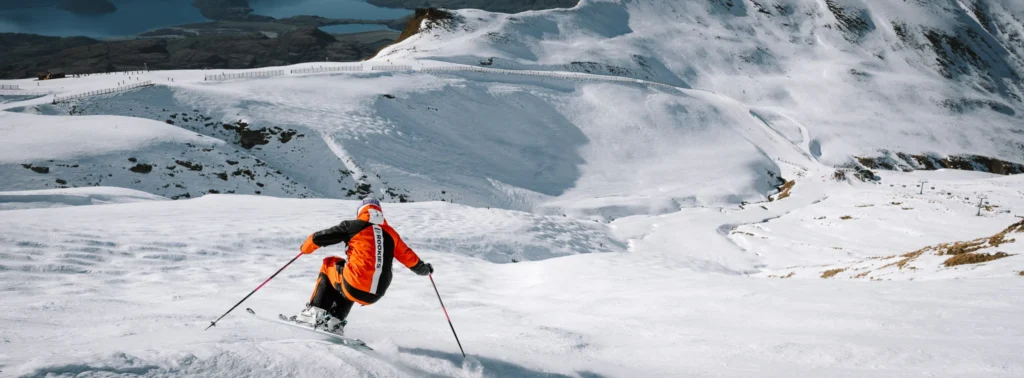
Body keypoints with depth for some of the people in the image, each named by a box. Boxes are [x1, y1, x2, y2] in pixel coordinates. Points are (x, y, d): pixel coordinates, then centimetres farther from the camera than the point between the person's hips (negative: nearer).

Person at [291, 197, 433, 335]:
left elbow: (318, 238, 5)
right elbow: (410, 258, 21)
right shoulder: (390, 233, 12)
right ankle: (335, 321, 25)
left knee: (329, 265, 27)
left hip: (354, 288, -4)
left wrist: (305, 248, 27)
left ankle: (315, 313, 19)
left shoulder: (354, 226, 2)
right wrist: (424, 269, 41)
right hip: (374, 297, 4)